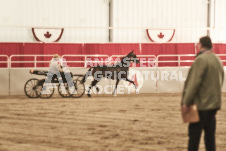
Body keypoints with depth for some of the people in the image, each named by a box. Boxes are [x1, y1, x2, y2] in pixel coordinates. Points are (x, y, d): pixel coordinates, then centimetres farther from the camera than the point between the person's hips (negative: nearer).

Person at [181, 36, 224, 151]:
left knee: (194, 135, -3)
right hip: (214, 103, 8)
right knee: (210, 135, 10)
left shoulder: (201, 59, -13)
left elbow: (194, 83, -18)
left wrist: (186, 102, -15)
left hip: (201, 104, -8)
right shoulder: (217, 60, 14)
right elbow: (220, 82, 20)